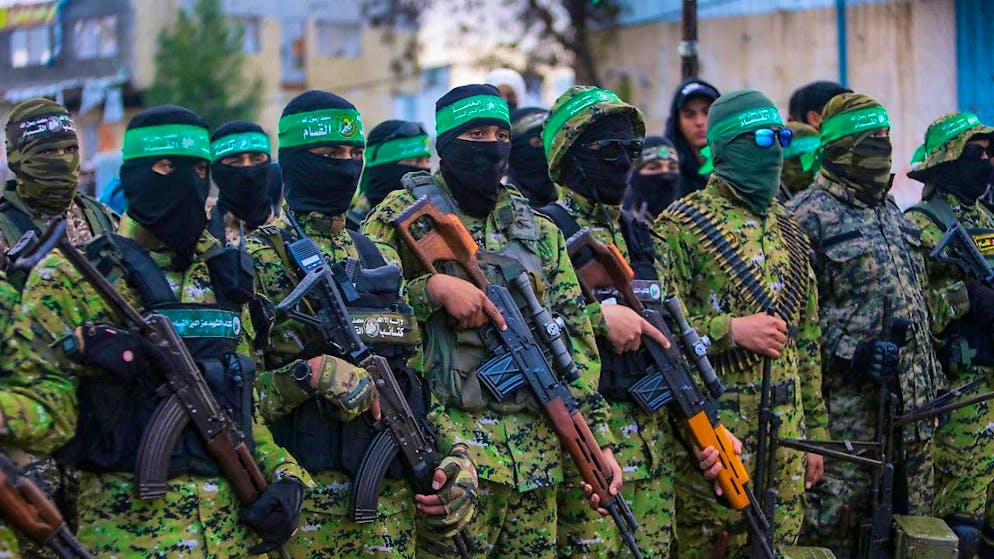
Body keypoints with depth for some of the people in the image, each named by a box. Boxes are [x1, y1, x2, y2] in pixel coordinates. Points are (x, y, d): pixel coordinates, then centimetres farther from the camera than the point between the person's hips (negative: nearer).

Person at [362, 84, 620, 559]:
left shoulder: (541, 232, 15)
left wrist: (598, 439, 5)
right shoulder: (402, 215, 3)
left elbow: (575, 342, 12)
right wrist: (433, 287, -20)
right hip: (449, 445, -5)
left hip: (536, 455, 5)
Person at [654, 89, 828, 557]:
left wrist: (815, 431, 16)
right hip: (713, 429, -6)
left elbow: (807, 339, 18)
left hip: (786, 432, 6)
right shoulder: (682, 224, -5)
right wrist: (730, 329, -21)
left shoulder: (787, 228, 15)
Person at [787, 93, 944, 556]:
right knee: (834, 520, -4)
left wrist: (933, 380, 18)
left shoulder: (889, 211, 17)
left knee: (914, 519, 11)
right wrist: (849, 352, -22)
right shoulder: (808, 217, -8)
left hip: (912, 397, 8)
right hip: (849, 399, -8)